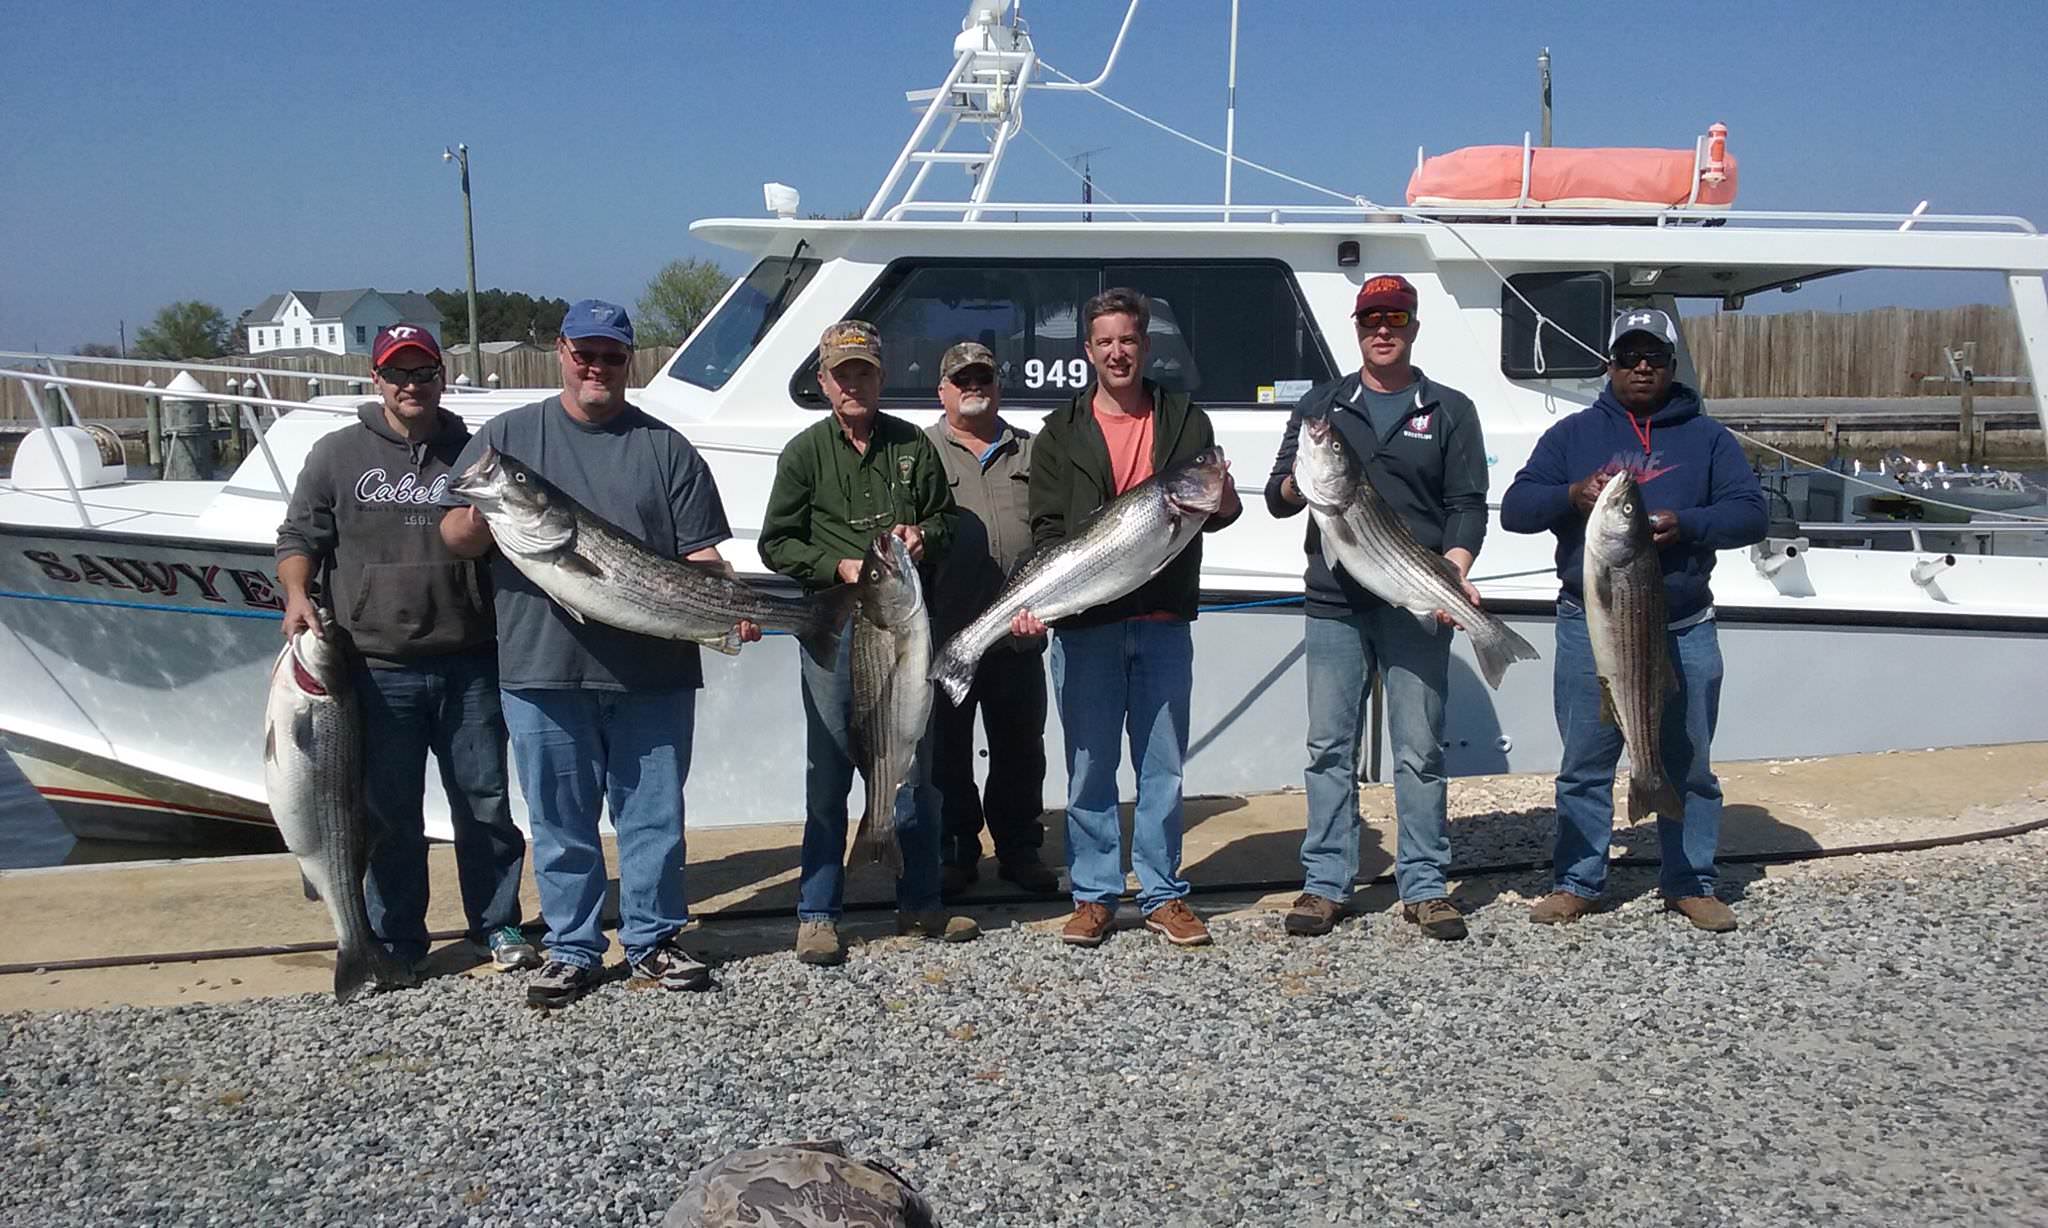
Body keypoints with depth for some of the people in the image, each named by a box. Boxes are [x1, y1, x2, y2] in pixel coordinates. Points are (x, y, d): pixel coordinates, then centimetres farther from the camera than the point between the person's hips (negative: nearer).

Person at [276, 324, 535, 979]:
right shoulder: (338, 455, 6)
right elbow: (299, 537, 8)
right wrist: (297, 596, -8)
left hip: (469, 663, 1)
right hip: (377, 668, -1)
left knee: (484, 801, 8)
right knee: (388, 813, 7)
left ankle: (497, 925, 23)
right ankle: (396, 941, 20)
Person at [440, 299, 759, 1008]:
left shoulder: (665, 448, 10)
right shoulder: (507, 436, 10)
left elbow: (700, 553, 7)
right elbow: (454, 538, 6)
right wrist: (481, 516, -16)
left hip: (653, 669, 0)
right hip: (543, 669, 0)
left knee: (653, 814, 8)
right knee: (560, 821, 8)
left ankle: (653, 941, 22)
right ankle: (571, 950, 21)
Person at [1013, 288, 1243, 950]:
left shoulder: (1185, 421, 11)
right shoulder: (1061, 432, 8)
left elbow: (1218, 510, 6)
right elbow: (1046, 527, 2)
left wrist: (1224, 505, -18)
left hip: (1163, 621, 1)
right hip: (1084, 623, -1)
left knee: (1163, 766, 7)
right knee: (1090, 767, 5)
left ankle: (1163, 895, 18)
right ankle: (1094, 895, 16)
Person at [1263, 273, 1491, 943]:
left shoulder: (1449, 410, 11)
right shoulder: (1321, 405, 15)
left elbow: (1467, 506, 5)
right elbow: (1277, 498, 12)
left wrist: (1455, 574, -13)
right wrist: (1303, 480, -11)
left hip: (1417, 609, -1)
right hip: (1334, 603, 1)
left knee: (1420, 752, 2)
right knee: (1329, 749, 3)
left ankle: (1424, 886, 10)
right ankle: (1325, 883, 11)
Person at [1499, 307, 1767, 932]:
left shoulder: (1707, 437, 11)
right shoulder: (1573, 433, 10)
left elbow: (1749, 512, 2)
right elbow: (1514, 508, 3)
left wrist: (1685, 524, -17)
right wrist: (1571, 497, -17)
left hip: (1683, 630, 1)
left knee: (1689, 764, 8)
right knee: (1584, 764, 5)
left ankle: (1690, 884, 20)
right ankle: (1577, 882, 15)